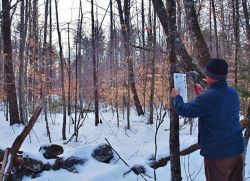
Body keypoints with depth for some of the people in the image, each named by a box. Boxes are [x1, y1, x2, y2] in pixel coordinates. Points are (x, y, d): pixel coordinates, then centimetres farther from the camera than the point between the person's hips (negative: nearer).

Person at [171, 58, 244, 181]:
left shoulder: (208, 97, -24)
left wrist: (176, 97, 6)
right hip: (236, 149, 7)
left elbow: (184, 111, -12)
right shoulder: (233, 92, 0)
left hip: (217, 152, -6)